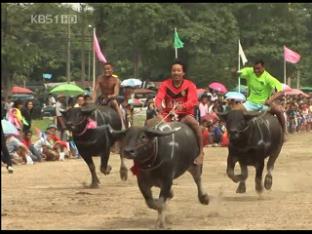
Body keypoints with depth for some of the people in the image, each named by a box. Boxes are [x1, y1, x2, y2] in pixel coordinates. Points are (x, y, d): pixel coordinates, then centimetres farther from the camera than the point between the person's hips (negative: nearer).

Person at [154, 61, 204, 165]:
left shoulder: (190, 85, -3)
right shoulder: (165, 84, 3)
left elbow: (193, 101, -17)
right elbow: (159, 98, -11)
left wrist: (182, 106, -39)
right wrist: (159, 106, -35)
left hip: (185, 114, -2)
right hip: (168, 114, 3)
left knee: (194, 122, -36)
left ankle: (201, 152, -29)